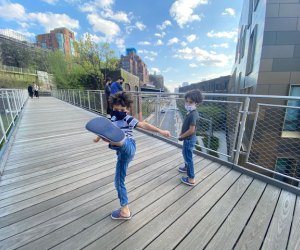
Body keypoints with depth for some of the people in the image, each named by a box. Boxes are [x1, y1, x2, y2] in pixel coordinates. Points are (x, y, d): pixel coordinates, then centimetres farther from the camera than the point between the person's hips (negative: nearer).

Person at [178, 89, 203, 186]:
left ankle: (191, 179, 18)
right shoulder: (191, 112, 4)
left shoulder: (193, 114, -26)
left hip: (189, 139, -10)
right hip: (188, 138, 10)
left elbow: (191, 130, -28)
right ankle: (186, 167, 52)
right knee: (185, 153, 28)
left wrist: (181, 137, -15)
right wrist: (181, 134, 5)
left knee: (188, 157, 3)